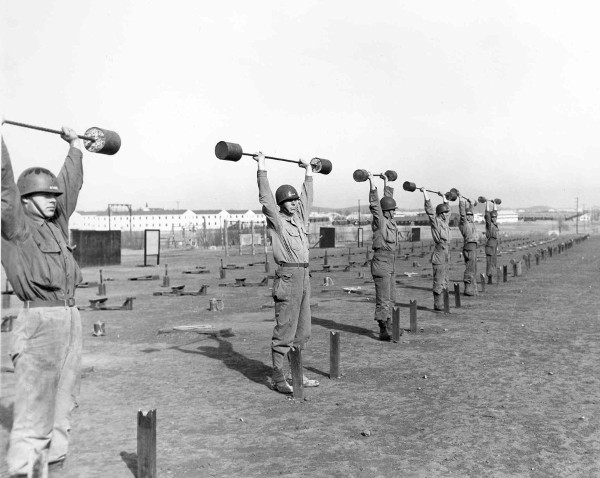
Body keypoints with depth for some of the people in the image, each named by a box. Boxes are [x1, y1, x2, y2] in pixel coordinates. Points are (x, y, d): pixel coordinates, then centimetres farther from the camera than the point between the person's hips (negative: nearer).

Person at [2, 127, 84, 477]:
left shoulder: (57, 223, 16)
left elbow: (71, 184, 26)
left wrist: (76, 147, 34)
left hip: (71, 319, 7)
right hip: (39, 321, -7)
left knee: (63, 405, 13)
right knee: (35, 409, -4)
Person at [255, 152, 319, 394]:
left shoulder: (300, 218, 15)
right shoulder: (275, 219, -3)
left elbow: (307, 197, 26)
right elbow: (266, 197, -12)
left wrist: (308, 172, 33)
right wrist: (262, 168, -11)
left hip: (304, 276, 8)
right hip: (288, 276, -8)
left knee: (301, 331, 13)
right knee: (284, 330, -4)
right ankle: (278, 378, 3)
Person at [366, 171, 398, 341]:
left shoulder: (390, 221, 11)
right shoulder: (379, 221, -9)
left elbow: (388, 198, 21)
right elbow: (375, 204, -18)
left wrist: (386, 183, 26)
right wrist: (372, 183, -20)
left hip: (390, 264, 9)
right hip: (381, 262, -9)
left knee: (390, 298, 14)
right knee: (383, 299, -5)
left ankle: (388, 327, 22)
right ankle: (383, 331, -1)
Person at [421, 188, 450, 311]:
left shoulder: (444, 221, 13)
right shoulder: (435, 221, -8)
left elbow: (446, 206, 29)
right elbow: (429, 207, -14)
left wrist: (443, 196, 34)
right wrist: (424, 192, -12)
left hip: (445, 256, 9)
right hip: (439, 255, -9)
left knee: (444, 282, 12)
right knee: (438, 282, -4)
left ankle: (441, 303, 19)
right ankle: (437, 304, 1)